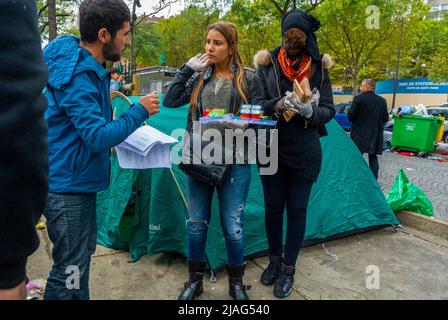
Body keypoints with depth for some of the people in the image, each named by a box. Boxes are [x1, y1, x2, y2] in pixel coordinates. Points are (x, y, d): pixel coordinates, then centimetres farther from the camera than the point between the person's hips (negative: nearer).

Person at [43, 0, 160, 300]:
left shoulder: (89, 66, 8)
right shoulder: (76, 76, -23)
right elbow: (99, 137, -26)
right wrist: (140, 110, -17)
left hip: (80, 181, 10)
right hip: (67, 186, -10)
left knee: (83, 255, 22)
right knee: (70, 269, 1)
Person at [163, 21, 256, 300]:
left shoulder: (247, 78, 2)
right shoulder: (199, 77, 10)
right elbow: (170, 101, -1)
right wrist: (188, 69, -5)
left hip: (235, 162, -2)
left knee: (233, 226, 3)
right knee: (196, 223, 11)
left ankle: (236, 283, 27)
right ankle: (195, 280, 30)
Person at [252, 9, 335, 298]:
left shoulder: (319, 68, 1)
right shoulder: (268, 65, 1)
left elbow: (329, 110, 1)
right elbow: (256, 103, -1)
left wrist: (310, 111, -21)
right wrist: (276, 105, -22)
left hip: (305, 152, 0)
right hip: (271, 148, 1)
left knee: (297, 210, 6)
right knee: (273, 208, 10)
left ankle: (288, 269, 23)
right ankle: (275, 260, 32)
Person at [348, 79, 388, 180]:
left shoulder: (358, 99, -12)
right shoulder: (382, 101, 4)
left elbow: (350, 115, -11)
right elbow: (385, 118, 7)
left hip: (360, 135, -4)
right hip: (375, 135, 4)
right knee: (373, 157, 12)